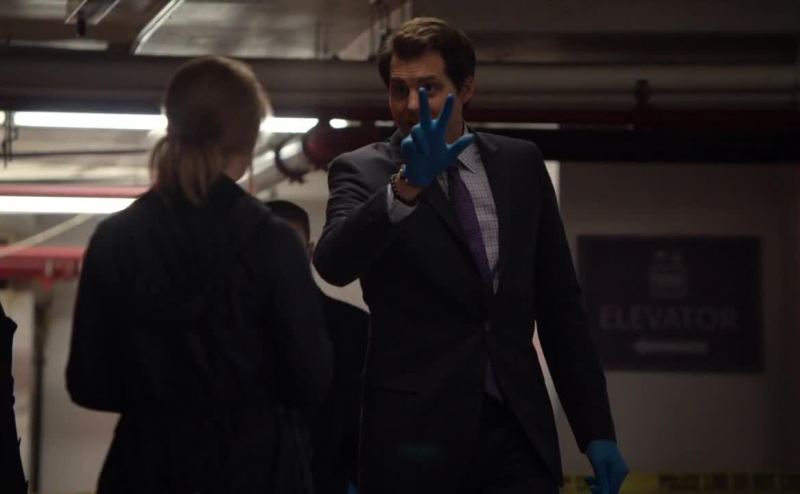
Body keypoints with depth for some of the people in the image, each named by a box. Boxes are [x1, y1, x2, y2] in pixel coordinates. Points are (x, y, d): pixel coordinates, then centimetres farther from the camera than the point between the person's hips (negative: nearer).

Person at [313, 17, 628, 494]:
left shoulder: (521, 164, 10)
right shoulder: (363, 171, 0)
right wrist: (408, 184, -33)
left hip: (519, 426, 2)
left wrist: (597, 431, 8)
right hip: (416, 431, -2)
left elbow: (559, 304, 12)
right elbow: (334, 262, -19)